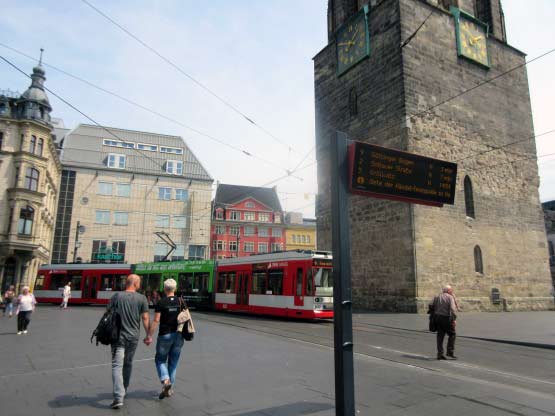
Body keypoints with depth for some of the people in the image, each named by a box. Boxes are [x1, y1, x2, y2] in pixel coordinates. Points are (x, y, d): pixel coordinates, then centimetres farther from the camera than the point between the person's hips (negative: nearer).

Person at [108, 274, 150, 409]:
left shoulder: (116, 296, -4)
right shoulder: (142, 298, -4)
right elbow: (145, 318, -4)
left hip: (118, 336, -2)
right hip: (133, 336, 2)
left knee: (117, 365, -3)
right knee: (128, 364, 20)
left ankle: (119, 397, -13)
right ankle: (123, 391, 35)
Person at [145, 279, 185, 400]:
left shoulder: (161, 303, -8)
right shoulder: (180, 302, 2)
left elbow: (156, 321, -13)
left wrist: (149, 336, -8)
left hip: (164, 335, -3)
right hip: (178, 335, 3)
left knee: (160, 359, 14)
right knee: (173, 362, 14)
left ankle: (165, 380, -8)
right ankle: (169, 388, 19)